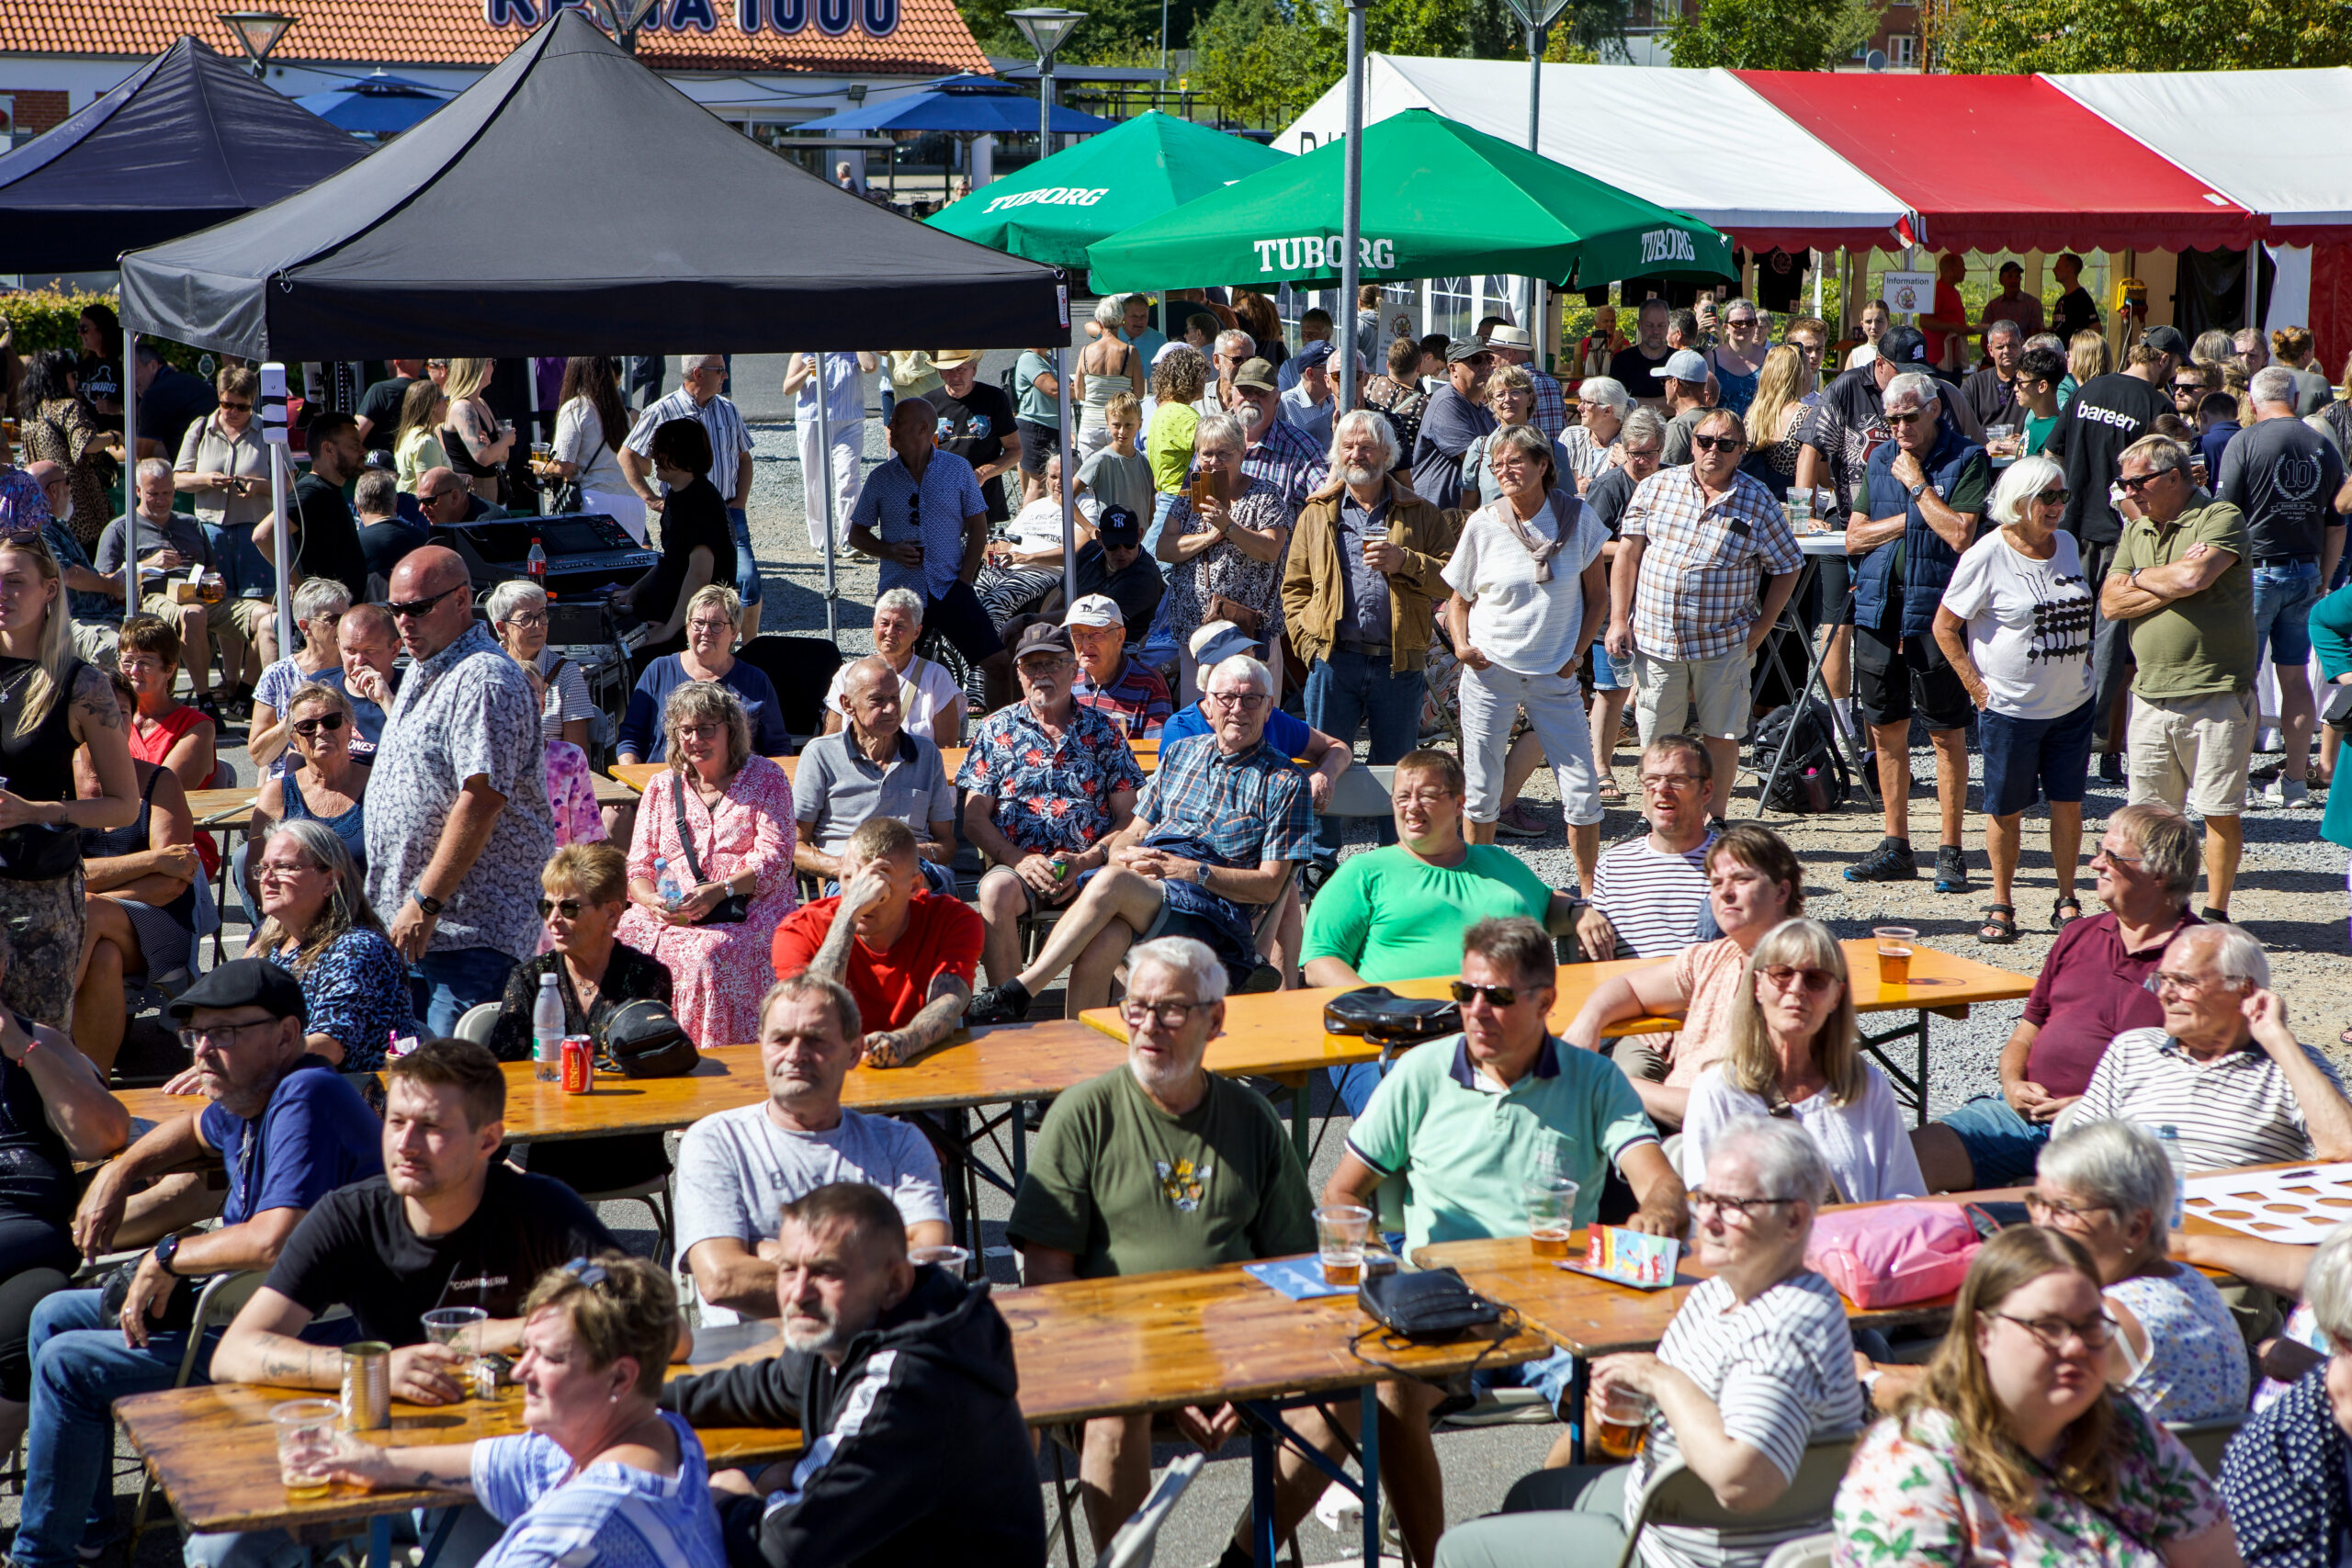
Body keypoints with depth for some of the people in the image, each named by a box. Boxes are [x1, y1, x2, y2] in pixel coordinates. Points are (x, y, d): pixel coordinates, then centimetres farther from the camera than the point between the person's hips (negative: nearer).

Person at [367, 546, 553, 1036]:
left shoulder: (483, 680, -14)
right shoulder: (422, 671, 17)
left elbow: (481, 801, -22)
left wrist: (426, 902, -22)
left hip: (471, 929, -10)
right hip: (410, 922, 10)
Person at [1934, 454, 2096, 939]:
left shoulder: (2067, 545, 7)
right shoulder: (1987, 556, -12)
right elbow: (1944, 627, -7)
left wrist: (2081, 660, 13)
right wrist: (1975, 685, -10)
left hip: (2072, 703, 5)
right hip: (2011, 709, -5)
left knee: (2068, 804, 5)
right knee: (2006, 811, 3)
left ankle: (2067, 902, 16)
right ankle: (2001, 905, 17)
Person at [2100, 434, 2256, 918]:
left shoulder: (2221, 519, -6)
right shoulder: (2135, 530, 14)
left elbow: (2194, 577, -23)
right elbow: (2111, 603, 4)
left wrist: (2142, 578, -4)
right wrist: (2173, 585, -9)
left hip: (2215, 693, -6)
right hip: (2151, 693, 6)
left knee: (2220, 812, 1)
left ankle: (2216, 912, 11)